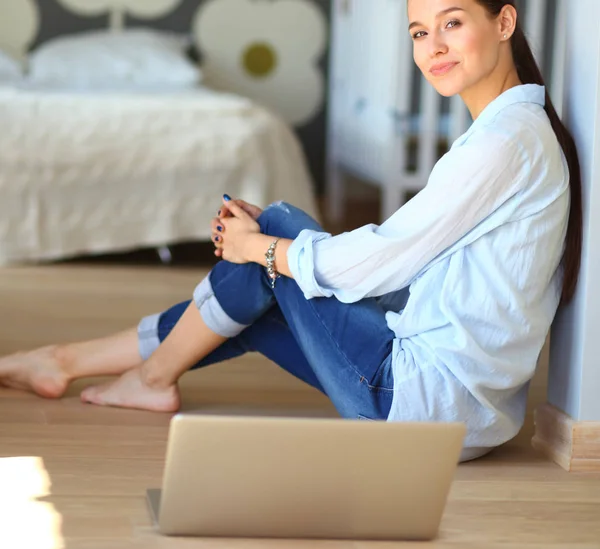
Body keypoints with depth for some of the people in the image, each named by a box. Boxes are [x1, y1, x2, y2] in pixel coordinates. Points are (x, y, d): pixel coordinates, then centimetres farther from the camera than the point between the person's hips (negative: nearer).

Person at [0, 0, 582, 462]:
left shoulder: (507, 136, -18)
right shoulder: (515, 127, 13)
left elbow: (382, 260, -17)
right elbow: (404, 252, 14)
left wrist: (261, 246, -1)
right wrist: (266, 237, 8)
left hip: (435, 401, -9)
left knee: (278, 229, 1)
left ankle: (156, 375, 18)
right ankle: (62, 361, 27)